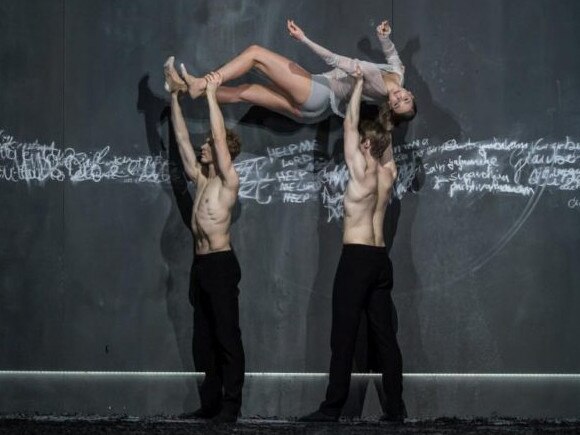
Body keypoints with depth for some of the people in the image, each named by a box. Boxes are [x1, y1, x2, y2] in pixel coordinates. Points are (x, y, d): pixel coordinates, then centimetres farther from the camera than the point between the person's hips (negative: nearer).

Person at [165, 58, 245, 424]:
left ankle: (231, 404, -6)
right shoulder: (201, 179, 14)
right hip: (201, 264, 8)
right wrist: (175, 97, 14)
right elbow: (182, 138, 16)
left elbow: (220, 136, -14)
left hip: (221, 263, -8)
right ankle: (210, 401, 13)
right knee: (204, 336, 9)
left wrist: (212, 95, -11)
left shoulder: (229, 181, -6)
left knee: (227, 335, -6)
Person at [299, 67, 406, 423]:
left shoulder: (361, 171, -9)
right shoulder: (389, 174, 8)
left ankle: (333, 407, -9)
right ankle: (396, 407, 4)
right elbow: (386, 135, 23)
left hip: (357, 258, -7)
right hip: (382, 259, 7)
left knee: (344, 334, -7)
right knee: (385, 335, 5)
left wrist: (360, 84, 8)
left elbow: (350, 124, -2)